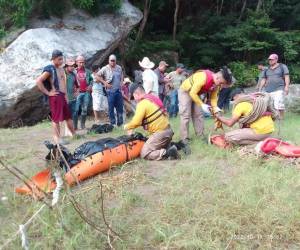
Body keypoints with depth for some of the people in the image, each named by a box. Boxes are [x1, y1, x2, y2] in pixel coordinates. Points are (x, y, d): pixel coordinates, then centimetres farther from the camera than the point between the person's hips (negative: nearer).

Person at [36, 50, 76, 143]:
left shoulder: (61, 69, 14)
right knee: (56, 118, -3)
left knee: (68, 116, 15)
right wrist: (47, 92, -15)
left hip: (62, 96, 8)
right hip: (55, 96, -8)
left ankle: (73, 134, 26)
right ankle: (57, 137, 5)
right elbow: (38, 81, -17)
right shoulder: (49, 69, -10)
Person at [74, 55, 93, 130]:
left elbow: (91, 79, 20)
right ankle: (75, 126, -3)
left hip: (86, 92, 3)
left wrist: (90, 86, 3)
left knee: (85, 110, 5)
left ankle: (83, 125, 13)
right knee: (76, 110, -8)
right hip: (78, 93, -3)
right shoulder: (74, 72, 3)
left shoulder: (87, 71, 12)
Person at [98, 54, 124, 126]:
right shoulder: (105, 69, -6)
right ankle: (113, 123, 12)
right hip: (110, 91, -4)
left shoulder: (119, 68, 8)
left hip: (119, 90, 4)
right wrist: (105, 83, -9)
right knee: (111, 108, 1)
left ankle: (120, 122, 19)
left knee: (120, 107, 8)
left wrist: (121, 83, 10)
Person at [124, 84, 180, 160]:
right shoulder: (152, 98, 15)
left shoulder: (142, 103, -14)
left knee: (144, 154, -3)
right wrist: (131, 127, 18)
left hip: (160, 133, -9)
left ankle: (168, 153, -15)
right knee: (161, 148, 29)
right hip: (168, 130, 9)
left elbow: (136, 122, -18)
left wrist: (127, 127, 2)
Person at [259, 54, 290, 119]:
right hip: (268, 91, 5)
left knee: (279, 106, -15)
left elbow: (286, 77, 2)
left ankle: (281, 119, -8)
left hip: (279, 90, -5)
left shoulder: (282, 66, 10)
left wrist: (286, 86, -10)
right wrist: (260, 89, 15)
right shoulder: (267, 70, 21)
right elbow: (263, 80, 22)